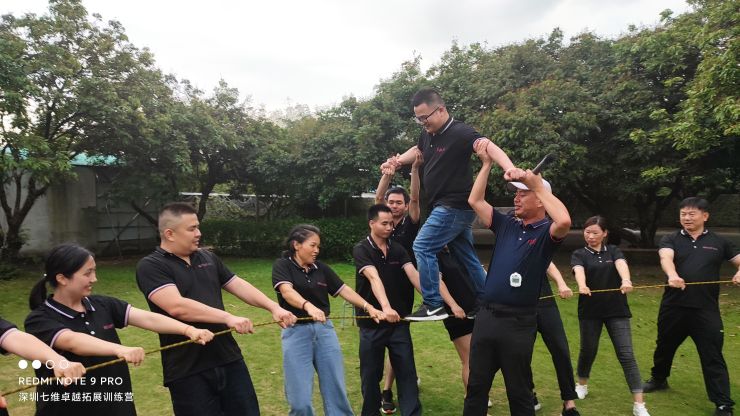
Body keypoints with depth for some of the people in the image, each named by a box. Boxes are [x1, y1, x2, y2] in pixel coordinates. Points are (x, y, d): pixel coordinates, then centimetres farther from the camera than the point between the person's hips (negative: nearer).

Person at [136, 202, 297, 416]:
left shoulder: (208, 258, 10)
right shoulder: (150, 266, -9)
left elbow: (239, 286, 13)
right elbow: (176, 306, -24)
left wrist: (274, 308, 0)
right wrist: (228, 318, -28)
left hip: (230, 360, 6)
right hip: (188, 371, -5)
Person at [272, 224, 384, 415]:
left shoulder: (321, 268, 10)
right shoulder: (282, 265, -5)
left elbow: (344, 290, 9)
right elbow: (287, 291, -23)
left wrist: (369, 307, -4)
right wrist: (308, 306, -42)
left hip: (325, 329, 5)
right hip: (296, 331, -4)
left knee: (337, 391, 8)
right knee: (300, 400, -2)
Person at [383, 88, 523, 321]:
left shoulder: (460, 133, -19)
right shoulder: (428, 133, 7)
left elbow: (488, 146, -34)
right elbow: (418, 150, 28)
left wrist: (509, 168, -53)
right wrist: (397, 161, 10)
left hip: (455, 207, -9)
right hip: (445, 206, 9)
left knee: (423, 248, -13)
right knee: (466, 257, 16)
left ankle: (433, 306, -6)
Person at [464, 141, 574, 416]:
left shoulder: (547, 232, -6)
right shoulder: (507, 225, 9)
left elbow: (565, 221, -29)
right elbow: (475, 201, 10)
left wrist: (537, 184, -22)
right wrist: (486, 163, 9)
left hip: (518, 322, -5)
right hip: (486, 316, 5)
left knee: (518, 392, 11)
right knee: (476, 386, 15)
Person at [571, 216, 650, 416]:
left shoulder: (613, 251, 5)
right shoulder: (579, 254, 0)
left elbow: (621, 265, -18)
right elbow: (579, 270, -23)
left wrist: (626, 281, -41)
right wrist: (582, 285, -46)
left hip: (617, 310, 1)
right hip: (590, 310, 0)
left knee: (626, 354, -3)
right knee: (588, 350, 12)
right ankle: (582, 384, 38)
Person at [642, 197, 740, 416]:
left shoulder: (719, 242, 7)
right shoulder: (670, 240, 2)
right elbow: (666, 258, -19)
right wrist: (672, 275, -41)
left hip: (706, 310, -1)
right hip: (673, 307, 1)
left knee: (712, 357, 0)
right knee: (664, 347, 19)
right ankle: (659, 379, 42)